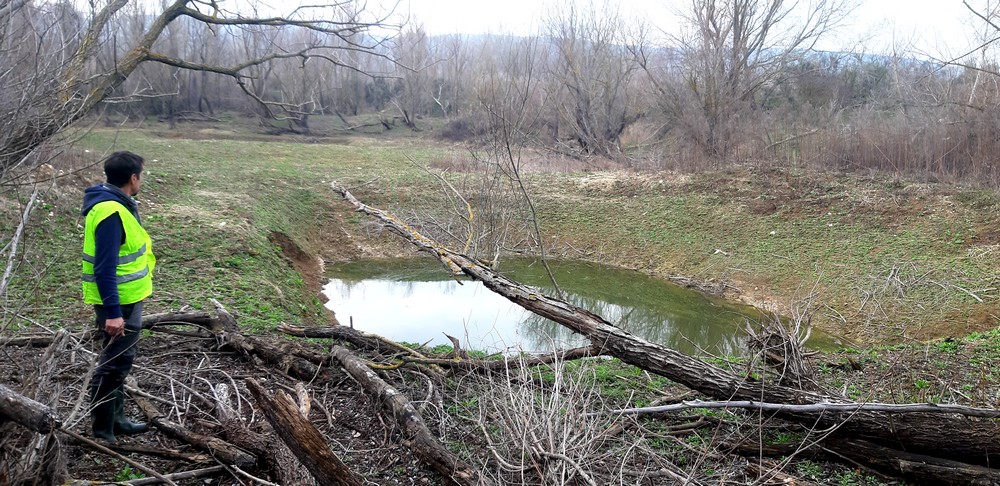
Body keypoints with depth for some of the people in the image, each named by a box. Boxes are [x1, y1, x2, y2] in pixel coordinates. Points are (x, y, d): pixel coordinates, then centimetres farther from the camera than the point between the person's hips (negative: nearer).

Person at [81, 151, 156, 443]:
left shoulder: (116, 203, 9)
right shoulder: (111, 212, -23)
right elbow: (104, 268, -26)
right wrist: (113, 312, -27)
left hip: (126, 298, 10)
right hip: (118, 301, -10)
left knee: (119, 361, 19)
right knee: (114, 364, -1)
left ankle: (115, 420, 31)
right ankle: (102, 432, 10)